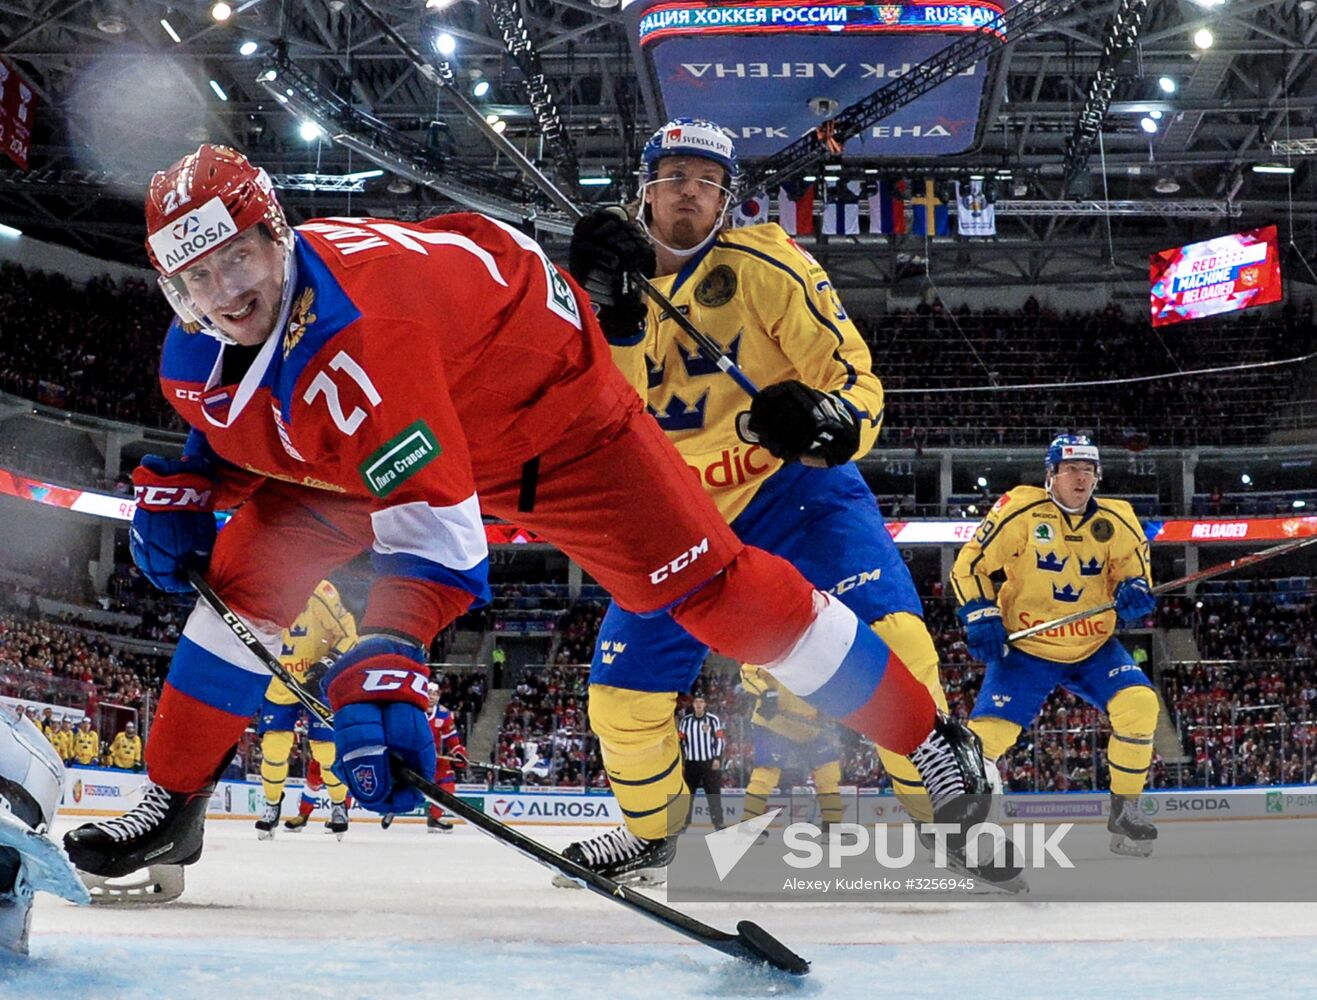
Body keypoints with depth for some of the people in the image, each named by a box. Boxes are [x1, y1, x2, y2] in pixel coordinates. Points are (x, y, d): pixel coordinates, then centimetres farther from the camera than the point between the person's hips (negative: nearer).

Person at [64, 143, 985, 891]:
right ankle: (173, 803, 11)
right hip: (379, 443, 8)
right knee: (252, 568, -4)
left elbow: (433, 520, -48)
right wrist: (181, 488, -9)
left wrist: (382, 667, -58)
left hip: (546, 402, -7)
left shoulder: (354, 329, -41)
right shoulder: (193, 366, -14)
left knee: (701, 580, -12)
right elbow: (241, 447, 11)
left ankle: (930, 739, 0)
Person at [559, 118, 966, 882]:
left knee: (885, 640, -26)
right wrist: (610, 310, -24)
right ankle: (650, 832, 31)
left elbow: (854, 377, -13)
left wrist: (828, 420, -35)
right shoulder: (614, 286, 2)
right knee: (623, 690, 5)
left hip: (795, 486, -4)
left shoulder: (766, 266, -10)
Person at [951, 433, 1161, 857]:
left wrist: (1134, 593, -18)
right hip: (1024, 649, -3)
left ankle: (1124, 810, -2)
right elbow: (970, 565, -7)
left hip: (1093, 648, 3)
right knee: (988, 731, -16)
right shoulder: (1021, 511, -12)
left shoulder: (1116, 522, -2)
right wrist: (981, 619, -17)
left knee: (1139, 704, -19)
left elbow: (1135, 577, 6)